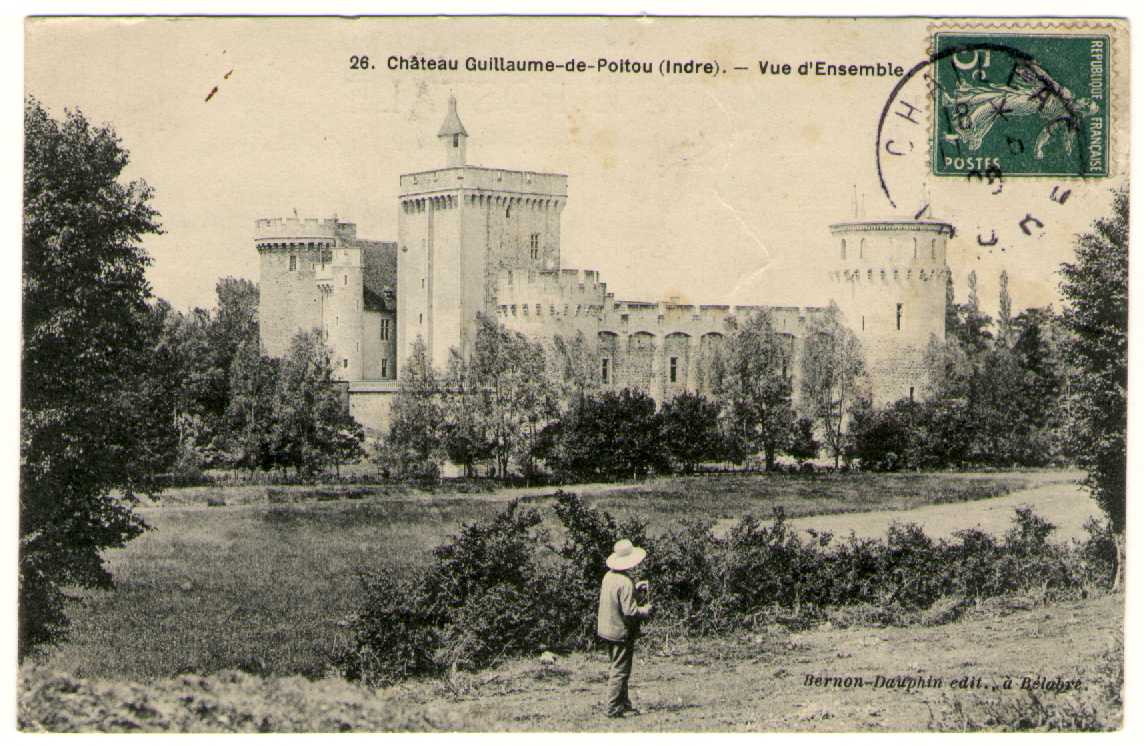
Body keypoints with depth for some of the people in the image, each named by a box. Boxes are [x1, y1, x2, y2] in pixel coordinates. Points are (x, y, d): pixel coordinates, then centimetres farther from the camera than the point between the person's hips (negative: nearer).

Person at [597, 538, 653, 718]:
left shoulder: (609, 576, 3)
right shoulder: (626, 583, -24)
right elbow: (630, 611, -25)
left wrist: (636, 587, 15)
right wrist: (646, 610, -8)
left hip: (607, 629, 9)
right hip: (621, 632, -9)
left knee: (617, 669, 17)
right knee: (620, 671, 0)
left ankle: (624, 704, 25)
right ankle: (614, 708, 3)